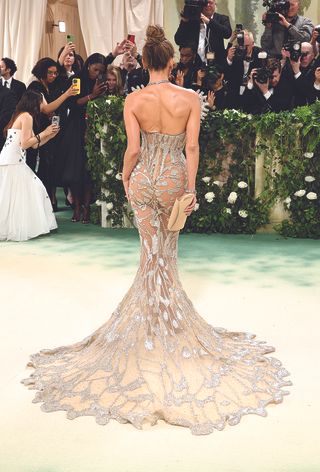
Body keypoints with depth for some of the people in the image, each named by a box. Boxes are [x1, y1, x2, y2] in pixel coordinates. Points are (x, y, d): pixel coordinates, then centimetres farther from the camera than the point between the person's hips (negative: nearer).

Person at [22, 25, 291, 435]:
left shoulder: (133, 100, -9)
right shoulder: (190, 99, -9)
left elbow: (133, 149, -9)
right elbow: (192, 147, -10)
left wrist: (125, 177, 9)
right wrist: (191, 187, -2)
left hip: (142, 179, 0)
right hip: (174, 180, 0)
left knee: (152, 251, 11)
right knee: (167, 251, 18)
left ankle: (152, 315, 18)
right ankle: (168, 312, 31)